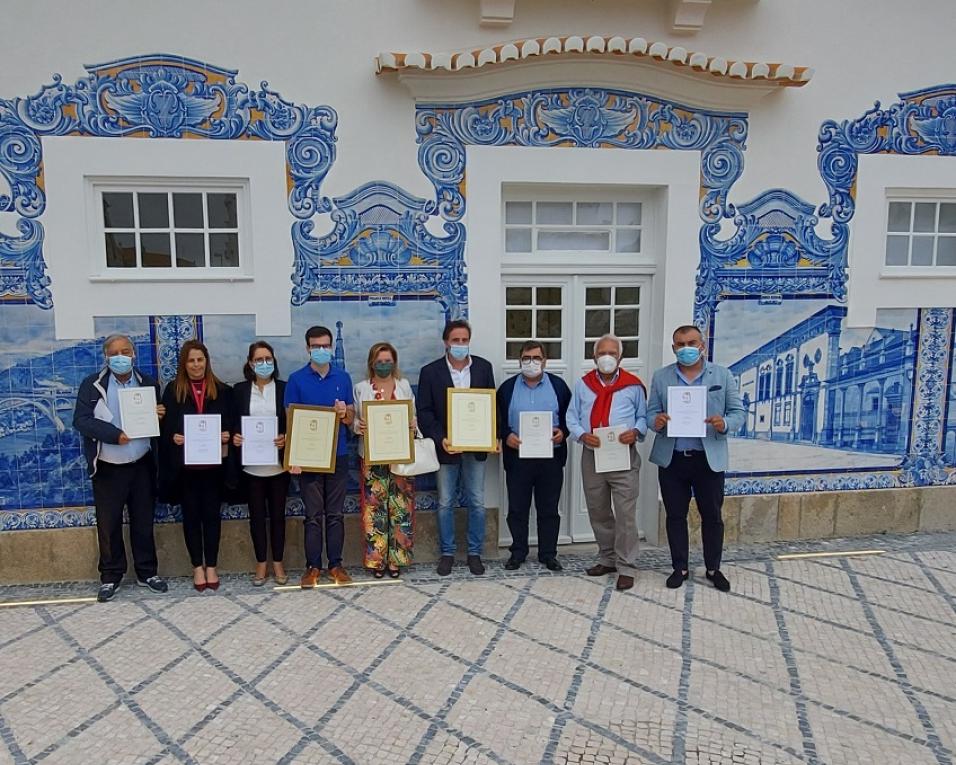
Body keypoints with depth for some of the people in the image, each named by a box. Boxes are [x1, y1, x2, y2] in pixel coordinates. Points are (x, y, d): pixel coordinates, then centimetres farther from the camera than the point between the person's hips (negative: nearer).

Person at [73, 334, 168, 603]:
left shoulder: (149, 383, 4)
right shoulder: (92, 384, -3)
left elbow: (159, 418, 10)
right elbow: (81, 420, -11)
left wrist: (159, 416, -14)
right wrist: (115, 435, -23)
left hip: (141, 466, 2)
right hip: (108, 468, -1)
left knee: (143, 522, 11)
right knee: (108, 524, 8)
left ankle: (146, 573, 23)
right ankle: (110, 577, 22)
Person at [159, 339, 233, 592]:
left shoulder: (222, 390, 4)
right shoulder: (173, 391, 2)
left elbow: (230, 423, 7)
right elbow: (164, 426, 3)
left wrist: (227, 436, -12)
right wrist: (173, 437, -16)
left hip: (213, 464, 0)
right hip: (185, 465, 0)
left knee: (212, 514, 7)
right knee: (191, 515, 8)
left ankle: (211, 566, 18)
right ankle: (197, 567, 20)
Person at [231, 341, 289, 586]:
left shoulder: (285, 388, 2)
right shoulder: (240, 390, 5)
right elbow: (233, 423, 8)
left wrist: (286, 438, -15)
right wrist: (234, 437, -12)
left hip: (278, 463, -1)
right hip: (251, 464, 1)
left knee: (277, 514, 8)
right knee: (257, 515, 9)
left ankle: (278, 563, 21)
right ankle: (261, 563, 22)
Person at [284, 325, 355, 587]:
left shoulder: (343, 378, 6)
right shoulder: (296, 380, 0)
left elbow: (351, 418, 9)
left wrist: (345, 413, -15)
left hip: (338, 455, 2)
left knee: (335, 514, 7)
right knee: (313, 515, 4)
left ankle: (336, 564, 16)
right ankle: (313, 566, 13)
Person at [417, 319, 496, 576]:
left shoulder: (484, 367, 3)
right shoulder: (430, 371, -3)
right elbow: (424, 412, -4)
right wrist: (440, 439, -16)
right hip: (447, 447, -1)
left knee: (477, 503, 7)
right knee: (445, 504, 8)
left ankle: (474, 553, 20)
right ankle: (447, 553, 21)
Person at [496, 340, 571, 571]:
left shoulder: (559, 386, 4)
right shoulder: (507, 388, 5)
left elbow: (570, 416, 7)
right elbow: (498, 420, 6)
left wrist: (563, 432, -11)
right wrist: (506, 435, -12)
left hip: (551, 458, 0)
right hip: (517, 457, 0)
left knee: (549, 509, 8)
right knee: (517, 509, 7)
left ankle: (548, 554, 20)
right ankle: (518, 552, 21)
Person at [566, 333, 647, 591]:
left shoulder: (634, 385, 1)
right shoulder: (583, 384, 9)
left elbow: (643, 416, 8)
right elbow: (572, 417, 8)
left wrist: (636, 431, -13)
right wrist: (582, 435, -10)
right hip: (592, 456, 4)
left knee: (625, 514, -5)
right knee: (598, 512, 14)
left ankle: (626, 567, 5)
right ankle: (607, 559, 31)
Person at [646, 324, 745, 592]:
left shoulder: (723, 375, 2)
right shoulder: (661, 377, 4)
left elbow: (738, 412, 2)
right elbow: (651, 412, 5)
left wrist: (724, 424, -19)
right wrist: (656, 421, -18)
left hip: (709, 459, -1)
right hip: (671, 459, 1)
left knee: (712, 516, 10)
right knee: (675, 516, 10)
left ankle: (713, 568, 27)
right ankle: (680, 567, 25)